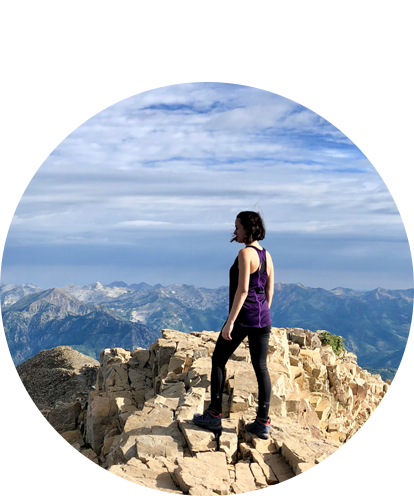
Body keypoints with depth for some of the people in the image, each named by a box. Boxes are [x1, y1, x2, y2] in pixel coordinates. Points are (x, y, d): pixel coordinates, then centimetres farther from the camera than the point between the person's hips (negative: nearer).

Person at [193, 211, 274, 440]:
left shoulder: (245, 253, -14)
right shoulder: (267, 255, 10)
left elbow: (242, 290, -21)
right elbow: (269, 291, 13)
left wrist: (230, 322, -21)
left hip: (242, 317, -7)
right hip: (262, 317, 7)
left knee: (218, 361, 9)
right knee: (261, 368, 10)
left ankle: (214, 416, 14)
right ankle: (263, 423, 13)